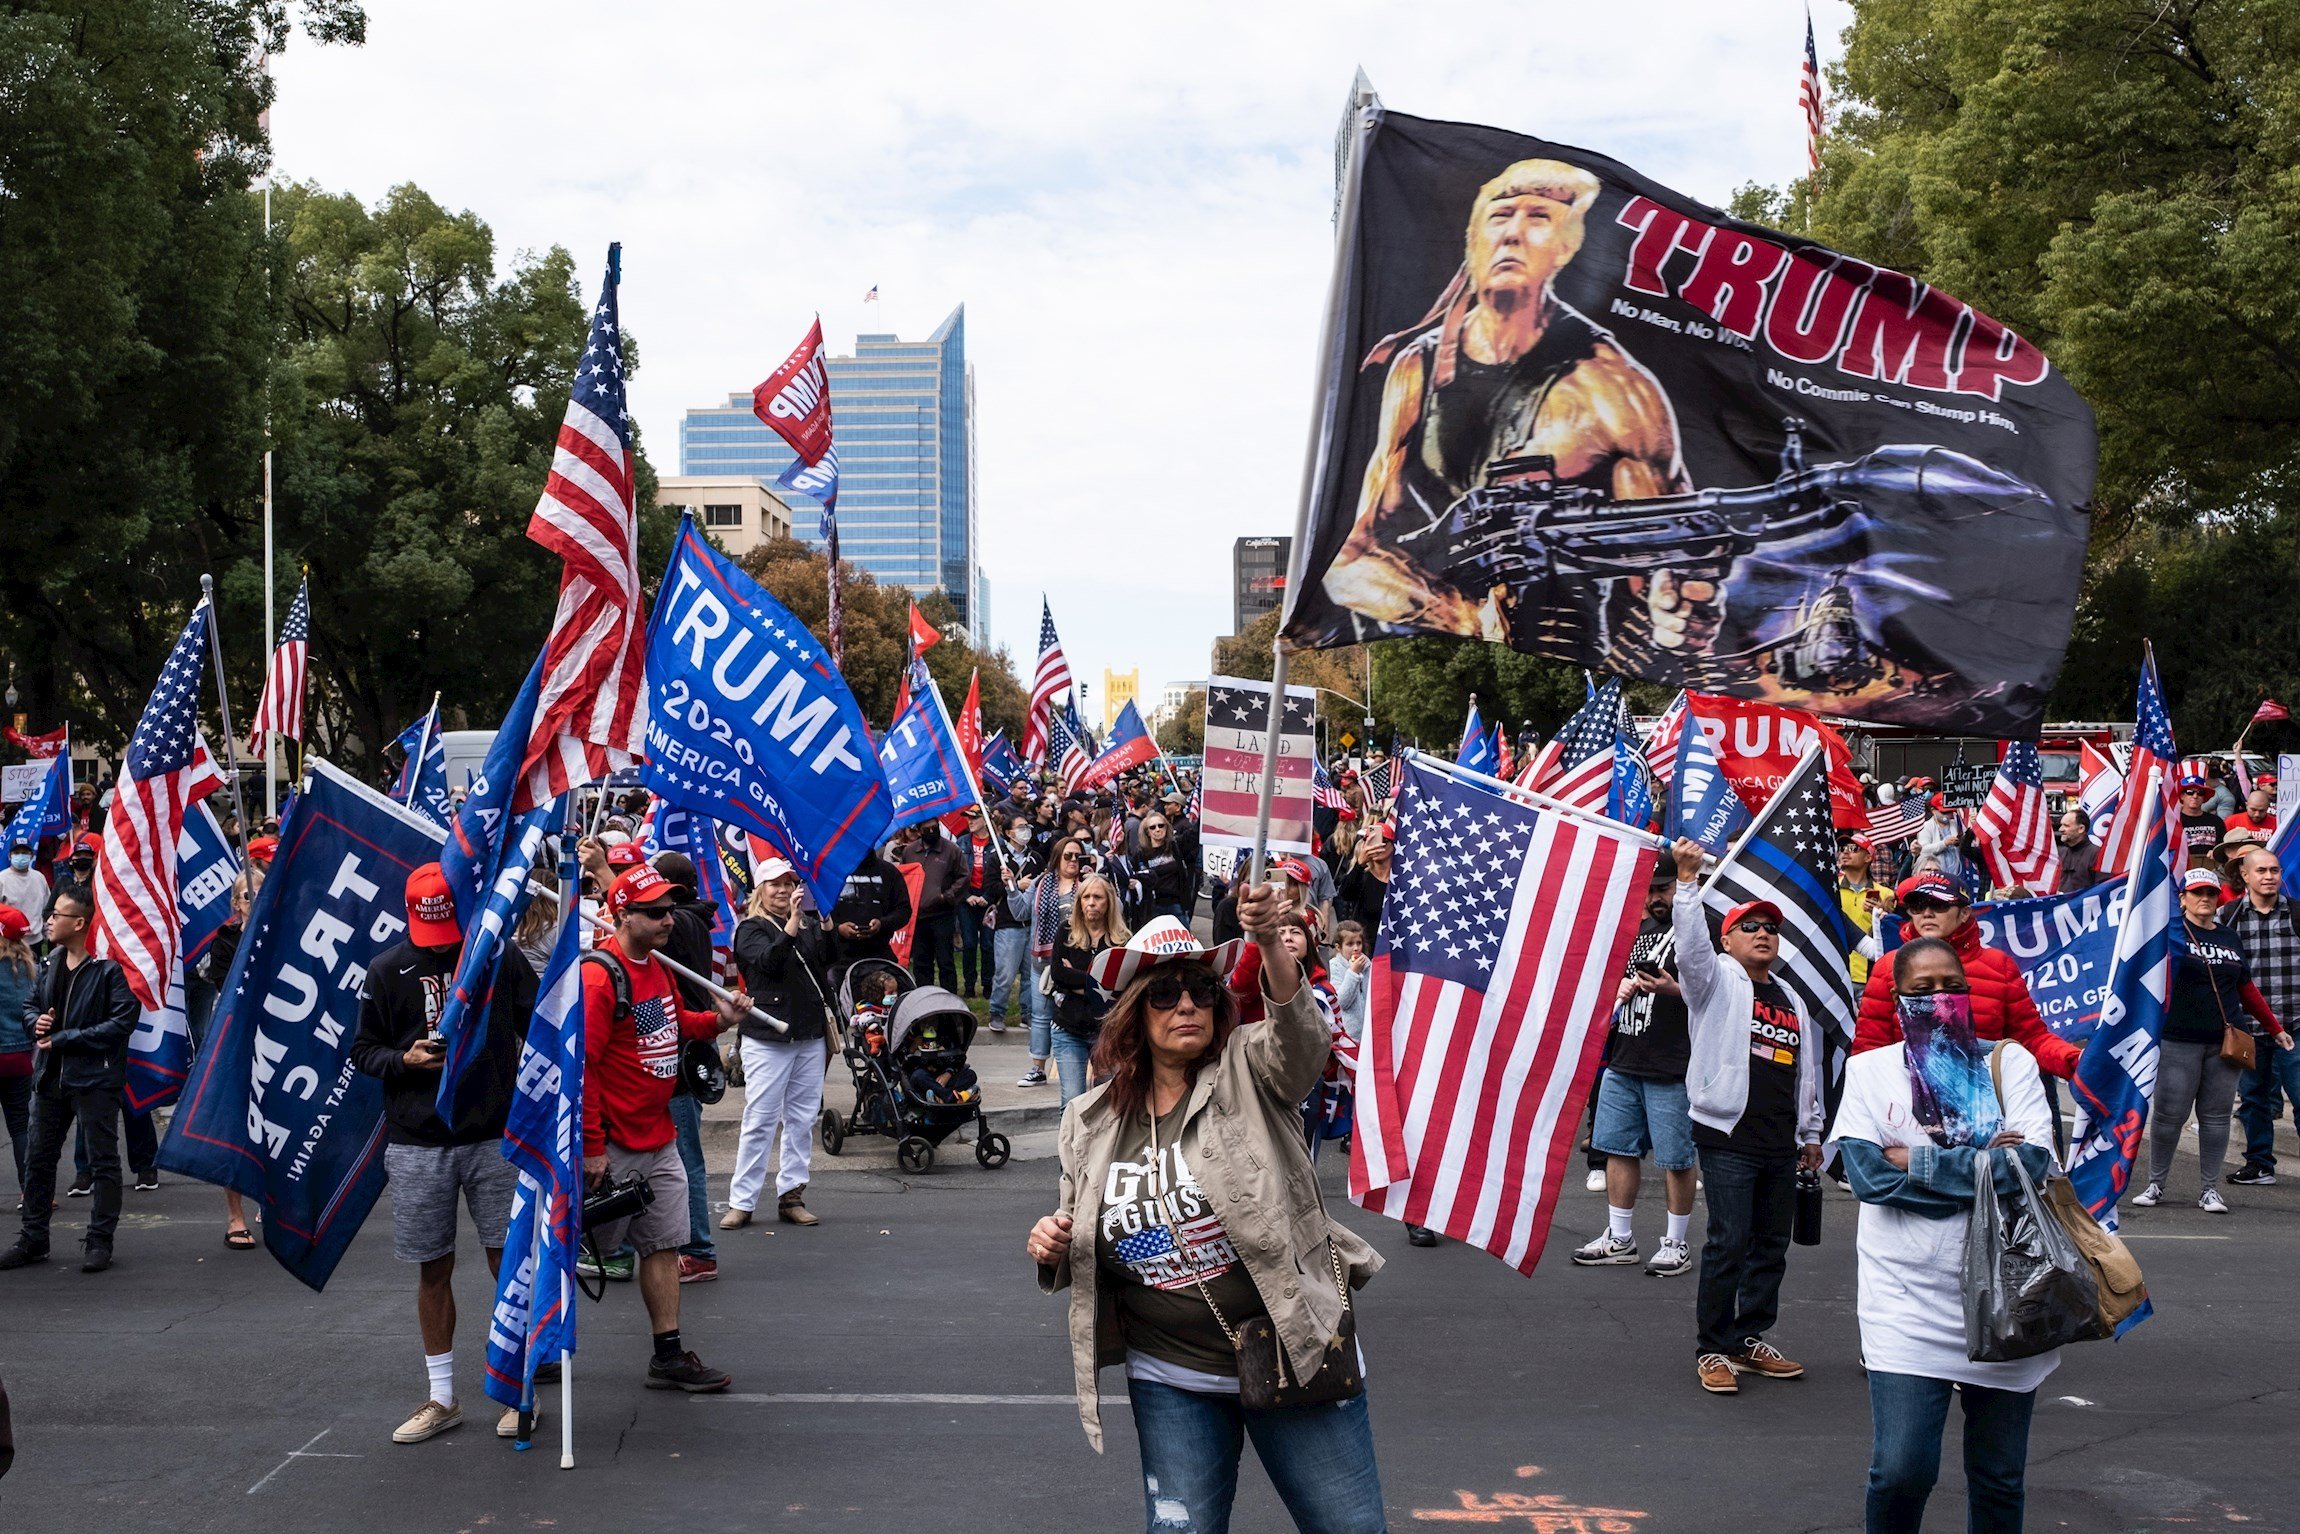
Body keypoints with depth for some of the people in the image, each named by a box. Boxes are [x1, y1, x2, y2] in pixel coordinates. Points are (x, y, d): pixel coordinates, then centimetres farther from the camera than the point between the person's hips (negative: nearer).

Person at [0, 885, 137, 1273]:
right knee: (39, 1158, 13)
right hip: (51, 1077, 8)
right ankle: (33, 1238, 23)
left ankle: (99, 1241, 10)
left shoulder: (109, 968, -14)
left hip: (95, 1077, -7)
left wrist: (63, 1039, -17)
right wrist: (37, 1021, -3)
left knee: (103, 1161, 3)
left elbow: (121, 1023, -18)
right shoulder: (50, 964, 9)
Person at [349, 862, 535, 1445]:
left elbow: (541, 1031, 7)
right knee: (433, 1269, 8)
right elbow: (362, 1049, 7)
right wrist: (406, 1060, -12)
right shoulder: (388, 971, 1)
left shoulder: (502, 958, 0)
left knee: (509, 1261, -1)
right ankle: (441, 1397, 19)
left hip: (496, 1138, -1)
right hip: (417, 1145, 1)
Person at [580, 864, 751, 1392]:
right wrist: (591, 1146, -20)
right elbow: (580, 1065, -21)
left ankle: (669, 1357, 15)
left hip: (660, 1141, 9)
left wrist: (718, 1021, 5)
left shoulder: (657, 967, 10)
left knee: (663, 1245, 10)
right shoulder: (600, 977, -19)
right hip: (614, 1147, -9)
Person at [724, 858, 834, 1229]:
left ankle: (791, 1195, 13)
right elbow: (769, 961, -18)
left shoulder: (810, 925, 15)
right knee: (759, 1121, -6)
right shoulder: (751, 929, 1)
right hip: (767, 1038, -5)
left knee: (802, 1120, 6)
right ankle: (741, 1202, -2)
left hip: (811, 1036, 5)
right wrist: (791, 924, -24)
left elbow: (829, 961, 5)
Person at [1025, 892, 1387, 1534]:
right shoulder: (1091, 1122, 3)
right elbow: (1081, 1253, 16)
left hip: (1294, 1355, -2)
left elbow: (1302, 1041, -30)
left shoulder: (1248, 1074, -5)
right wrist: (1052, 1248, -8)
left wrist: (1270, 944, -47)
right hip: (1172, 1381, 2)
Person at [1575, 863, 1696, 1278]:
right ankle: (1619, 1239, 22)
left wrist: (1674, 990, -27)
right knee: (1619, 1147, 12)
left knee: (1675, 1158, 0)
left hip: (1671, 1069, -8)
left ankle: (1676, 1244, 11)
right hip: (1623, 1061, 8)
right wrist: (1620, 987, 10)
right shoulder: (1638, 928, 17)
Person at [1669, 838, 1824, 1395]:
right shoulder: (1716, 980, 3)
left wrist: (1812, 1133, 24)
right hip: (1728, 1135, -6)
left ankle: (1751, 1340, 21)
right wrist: (1688, 879, -28)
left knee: (1771, 1244, 9)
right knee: (1728, 1242, -9)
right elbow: (1690, 942, -18)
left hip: (1781, 1143, 6)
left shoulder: (1792, 999, 21)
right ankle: (1713, 1349, -2)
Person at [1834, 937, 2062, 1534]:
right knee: (1900, 1470, -11)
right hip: (1906, 1297, -1)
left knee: (2000, 1480, 9)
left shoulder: (2011, 1062, 5)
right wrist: (1985, 1163, -9)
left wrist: (1919, 1163, -11)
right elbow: (1867, 1171, -10)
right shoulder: (1870, 1069, 4)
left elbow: (2032, 1163, -10)